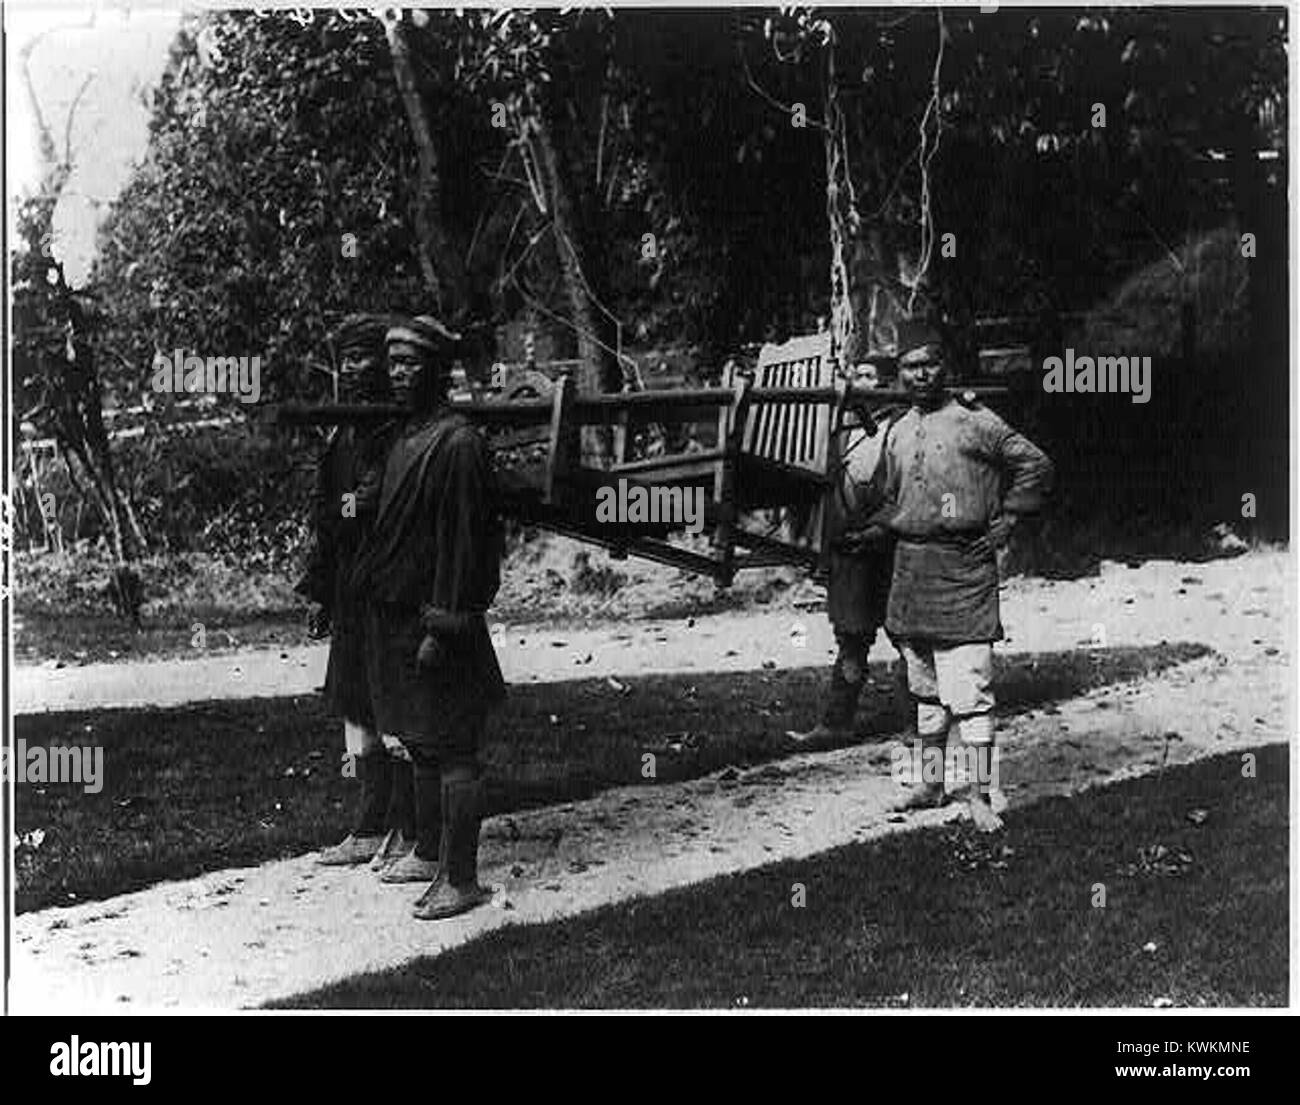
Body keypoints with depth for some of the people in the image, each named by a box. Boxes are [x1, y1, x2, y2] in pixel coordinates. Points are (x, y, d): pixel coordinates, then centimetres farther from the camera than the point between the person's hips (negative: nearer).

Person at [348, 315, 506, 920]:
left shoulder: (457, 442, -16)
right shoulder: (406, 438, 12)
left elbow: (461, 541, -19)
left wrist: (440, 627, -21)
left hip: (435, 619, -9)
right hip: (395, 616, 9)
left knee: (451, 752, -2)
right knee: (420, 744, 19)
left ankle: (461, 880, 6)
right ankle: (429, 853, 32)